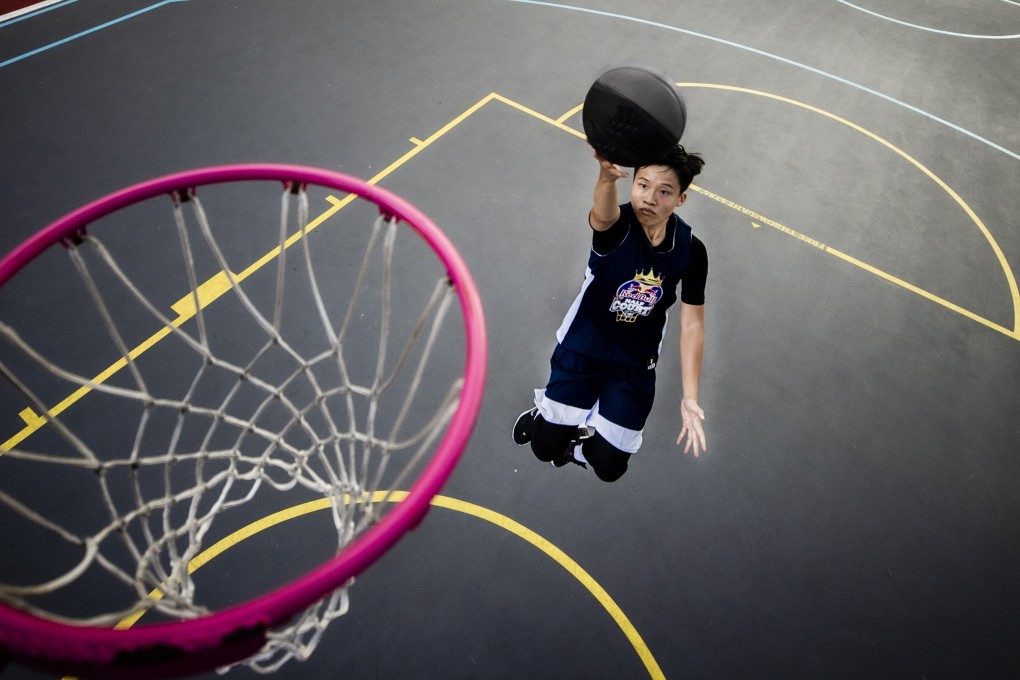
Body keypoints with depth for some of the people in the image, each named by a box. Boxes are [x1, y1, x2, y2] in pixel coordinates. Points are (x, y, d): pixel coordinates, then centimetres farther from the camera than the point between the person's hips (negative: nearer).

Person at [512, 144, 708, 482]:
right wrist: (608, 177, -75)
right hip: (581, 349, -2)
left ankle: (581, 442, 43)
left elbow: (692, 325, -9)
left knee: (608, 466, 6)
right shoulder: (616, 224, -25)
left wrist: (690, 397, -14)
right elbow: (602, 215, -52)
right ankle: (544, 413, 39)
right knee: (546, 446, 2)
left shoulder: (691, 250, -15)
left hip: (635, 365, 3)